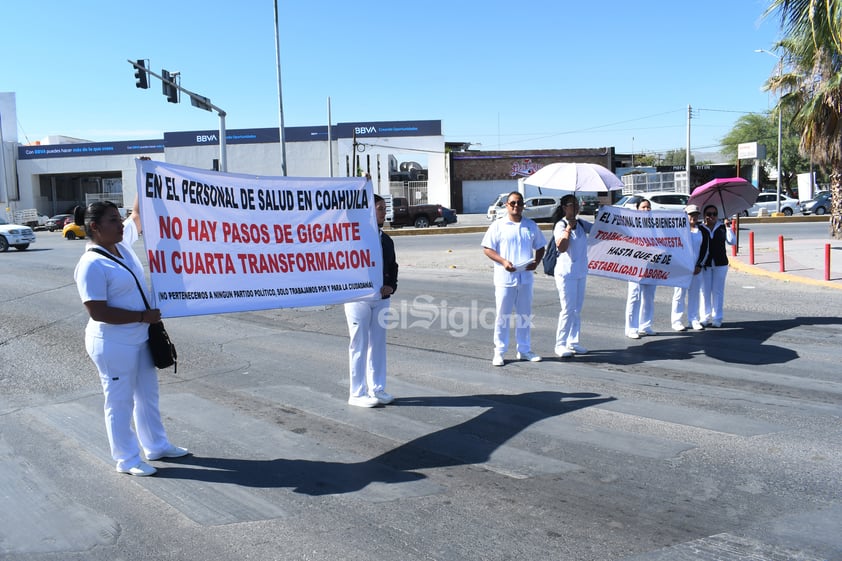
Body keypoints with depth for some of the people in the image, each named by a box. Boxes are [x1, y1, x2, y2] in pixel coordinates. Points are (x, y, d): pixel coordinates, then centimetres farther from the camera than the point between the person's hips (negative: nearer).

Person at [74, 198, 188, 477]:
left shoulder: (121, 243, 2)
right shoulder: (92, 265, -22)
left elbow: (138, 215, 15)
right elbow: (97, 312, -26)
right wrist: (142, 316, -23)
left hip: (140, 339, 9)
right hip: (113, 346, -9)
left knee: (147, 395, 19)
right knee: (120, 401, 5)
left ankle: (156, 446, 35)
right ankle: (127, 459, 20)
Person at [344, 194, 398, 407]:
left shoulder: (387, 241, 12)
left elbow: (392, 268, 18)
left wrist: (391, 286, 2)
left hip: (381, 299, 6)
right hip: (358, 298, -6)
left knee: (378, 345, 11)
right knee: (359, 346, 1)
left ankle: (377, 389, 22)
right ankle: (357, 394, 10)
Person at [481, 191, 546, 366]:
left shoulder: (531, 226, 10)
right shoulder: (498, 226, -2)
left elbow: (540, 247, 16)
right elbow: (487, 249, -3)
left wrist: (536, 261, -5)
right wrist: (503, 261, -18)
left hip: (526, 277, 4)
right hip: (505, 278, -4)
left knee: (525, 315, 11)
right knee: (502, 315, 1)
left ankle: (524, 350, 23)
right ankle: (499, 352, 10)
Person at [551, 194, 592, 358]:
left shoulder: (580, 224, 10)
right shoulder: (561, 225, -10)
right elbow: (562, 247, -21)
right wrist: (569, 228, -20)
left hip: (580, 272, 7)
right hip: (566, 272, -7)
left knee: (577, 309, 11)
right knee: (568, 309, -7)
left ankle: (573, 342, 20)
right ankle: (560, 345, 1)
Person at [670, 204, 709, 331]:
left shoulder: (702, 230, 9)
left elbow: (705, 249, 9)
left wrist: (699, 265, -2)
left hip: (697, 268, 4)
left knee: (695, 294, 7)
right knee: (679, 294, -2)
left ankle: (694, 320, 16)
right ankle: (676, 321, 4)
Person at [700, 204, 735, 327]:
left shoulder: (722, 227, 6)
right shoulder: (700, 228, 2)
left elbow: (732, 241, -3)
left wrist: (728, 227, -12)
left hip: (720, 263, 1)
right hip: (704, 264, -1)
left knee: (718, 291, 4)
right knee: (705, 291, 3)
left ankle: (717, 318, 9)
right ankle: (705, 317, 11)